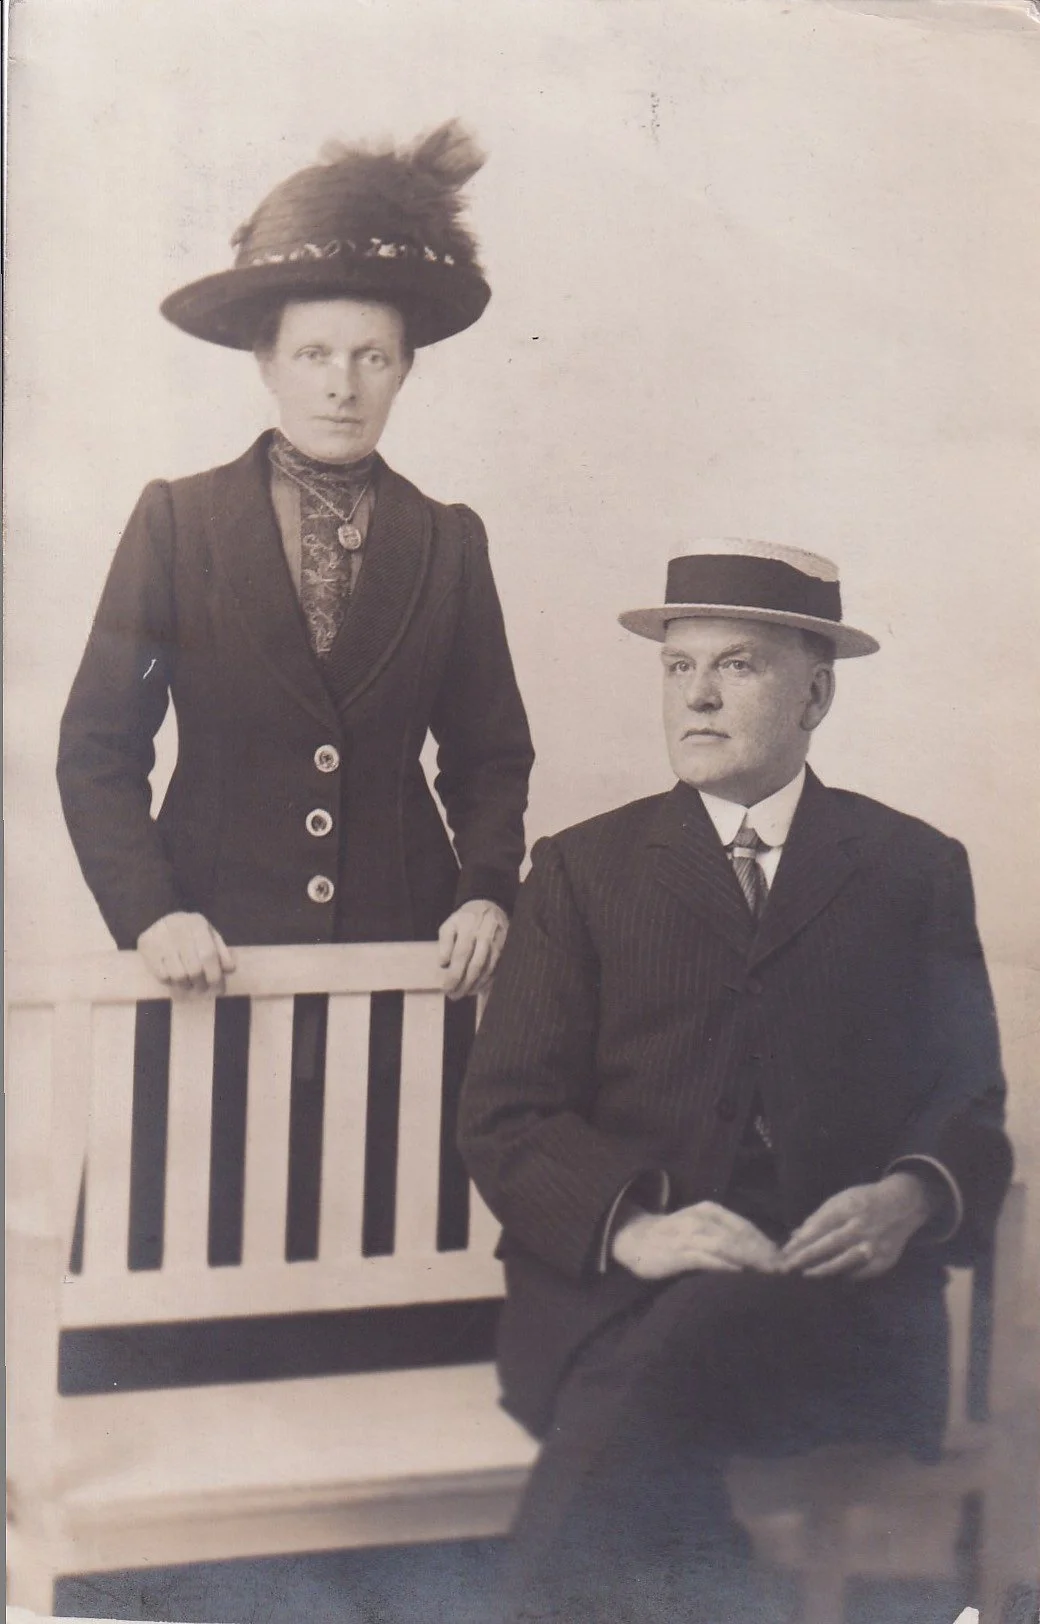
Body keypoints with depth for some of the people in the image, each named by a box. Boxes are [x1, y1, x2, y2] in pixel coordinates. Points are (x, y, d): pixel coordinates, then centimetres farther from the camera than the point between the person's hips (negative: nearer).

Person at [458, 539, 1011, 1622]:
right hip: (616, 1287, 1)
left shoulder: (918, 870, 16)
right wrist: (633, 1226, -15)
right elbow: (504, 1117, 5)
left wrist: (913, 1197, -10)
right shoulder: (582, 870, 15)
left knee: (680, 1347, -34)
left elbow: (973, 1102, 14)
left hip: (842, 1298, 0)